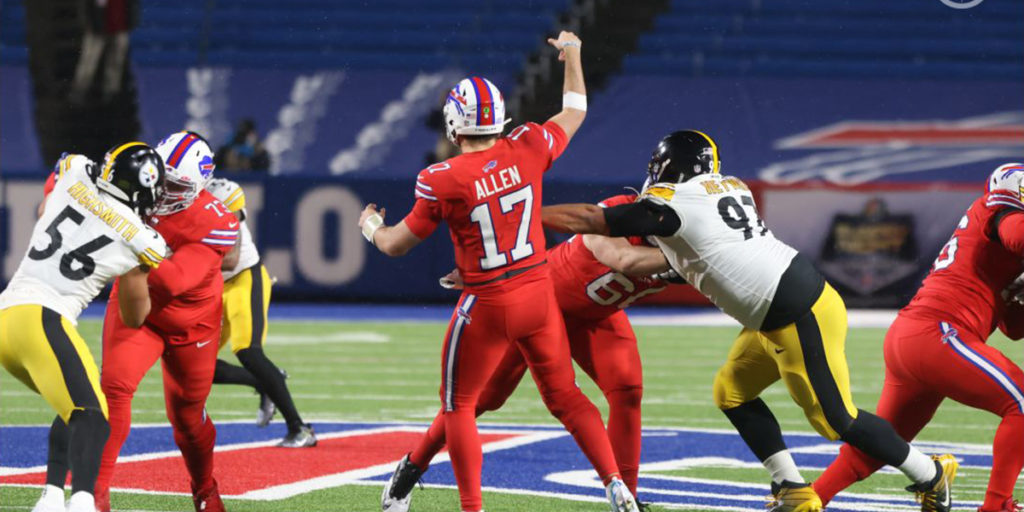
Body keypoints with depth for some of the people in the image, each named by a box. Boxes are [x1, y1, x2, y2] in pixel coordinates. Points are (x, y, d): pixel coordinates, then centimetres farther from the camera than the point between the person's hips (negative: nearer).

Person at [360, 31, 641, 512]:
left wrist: (371, 226, 20)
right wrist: (571, 55, 32)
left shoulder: (443, 181, -15)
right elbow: (574, 113, 17)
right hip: (538, 292, 4)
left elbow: (395, 244, -3)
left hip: (487, 305, -4)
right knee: (565, 396, 16)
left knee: (459, 405, 12)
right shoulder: (528, 150, -5)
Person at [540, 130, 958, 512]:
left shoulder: (672, 205, -12)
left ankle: (932, 476, 14)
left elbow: (591, 220, -7)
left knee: (836, 420, 1)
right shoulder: (730, 188, 12)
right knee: (732, 393, 14)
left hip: (800, 316, -9)